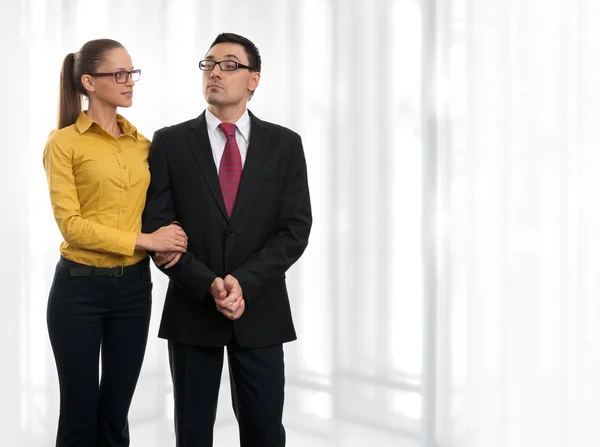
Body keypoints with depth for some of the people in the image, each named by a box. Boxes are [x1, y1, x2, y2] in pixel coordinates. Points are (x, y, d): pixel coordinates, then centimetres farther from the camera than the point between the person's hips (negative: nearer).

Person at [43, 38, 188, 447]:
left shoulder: (142, 144, 9)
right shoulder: (64, 142, -7)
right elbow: (71, 224, -13)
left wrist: (171, 240, -8)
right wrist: (144, 240, -18)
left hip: (134, 287, 5)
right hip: (80, 288, -4)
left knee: (116, 414, 11)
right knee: (79, 414, 4)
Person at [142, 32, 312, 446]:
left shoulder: (284, 144, 3)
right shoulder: (170, 143, 1)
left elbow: (295, 229, -4)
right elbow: (157, 227, -4)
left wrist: (244, 282, -15)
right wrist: (209, 286, -16)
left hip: (261, 311, 0)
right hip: (192, 309, 0)